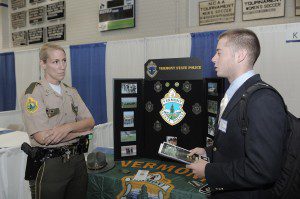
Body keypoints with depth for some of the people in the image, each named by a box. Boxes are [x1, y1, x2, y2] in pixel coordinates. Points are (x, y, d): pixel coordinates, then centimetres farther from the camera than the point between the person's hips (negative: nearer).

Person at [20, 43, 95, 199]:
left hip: (78, 161, 6)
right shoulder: (33, 93, -10)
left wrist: (68, 127, -20)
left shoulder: (71, 92, 8)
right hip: (48, 165, -5)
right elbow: (43, 137, -21)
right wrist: (81, 131, -11)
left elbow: (90, 122, -1)